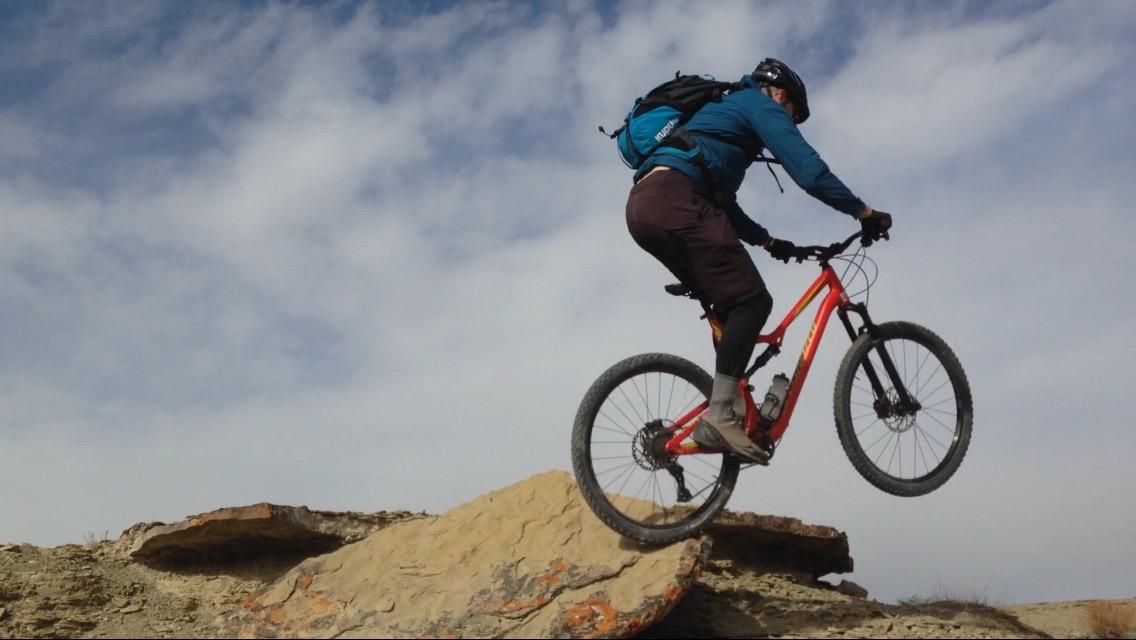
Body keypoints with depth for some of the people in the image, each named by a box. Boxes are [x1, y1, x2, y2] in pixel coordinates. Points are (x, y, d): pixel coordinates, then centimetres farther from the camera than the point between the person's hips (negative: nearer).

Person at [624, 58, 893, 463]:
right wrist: (865, 213, 4)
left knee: (731, 306, 16)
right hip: (675, 199, -10)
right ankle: (719, 416, -16)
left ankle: (732, 407, 10)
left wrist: (767, 241, 40)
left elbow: (722, 203, 40)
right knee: (751, 301, -10)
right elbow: (809, 171, -4)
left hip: (643, 207, 10)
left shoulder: (723, 111, 38)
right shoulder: (760, 103, 10)